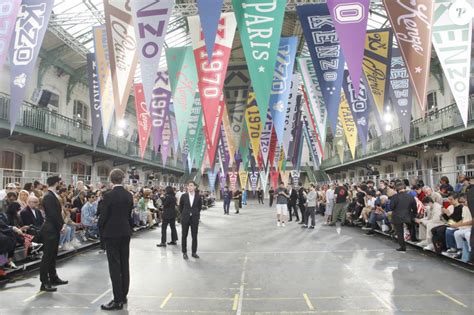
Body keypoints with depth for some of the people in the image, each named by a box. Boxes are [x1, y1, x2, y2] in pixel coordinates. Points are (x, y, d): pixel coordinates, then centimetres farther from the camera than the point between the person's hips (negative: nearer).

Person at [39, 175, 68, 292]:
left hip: (54, 230, 10)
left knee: (52, 255, 17)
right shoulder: (48, 196, -18)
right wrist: (61, 226, -14)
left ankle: (53, 278, 28)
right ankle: (44, 283, 5)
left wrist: (62, 224, 6)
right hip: (50, 230, -10)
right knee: (47, 256, -2)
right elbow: (52, 214, -22)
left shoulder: (53, 195, 11)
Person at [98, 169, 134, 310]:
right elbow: (130, 214, 7)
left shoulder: (108, 195, -14)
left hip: (112, 233, -5)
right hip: (125, 232, 6)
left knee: (114, 266, -2)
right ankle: (123, 295, 22)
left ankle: (118, 300, 1)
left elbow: (103, 216, -11)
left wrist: (101, 227, 8)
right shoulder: (129, 195, 2)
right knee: (124, 264, 12)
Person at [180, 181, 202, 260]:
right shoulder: (184, 196, -4)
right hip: (185, 218, 0)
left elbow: (200, 206, 12)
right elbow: (180, 207, 8)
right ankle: (184, 253, 17)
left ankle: (194, 252, 18)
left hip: (194, 218, 1)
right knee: (184, 236, 6)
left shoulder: (198, 196, -2)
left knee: (194, 236, 6)